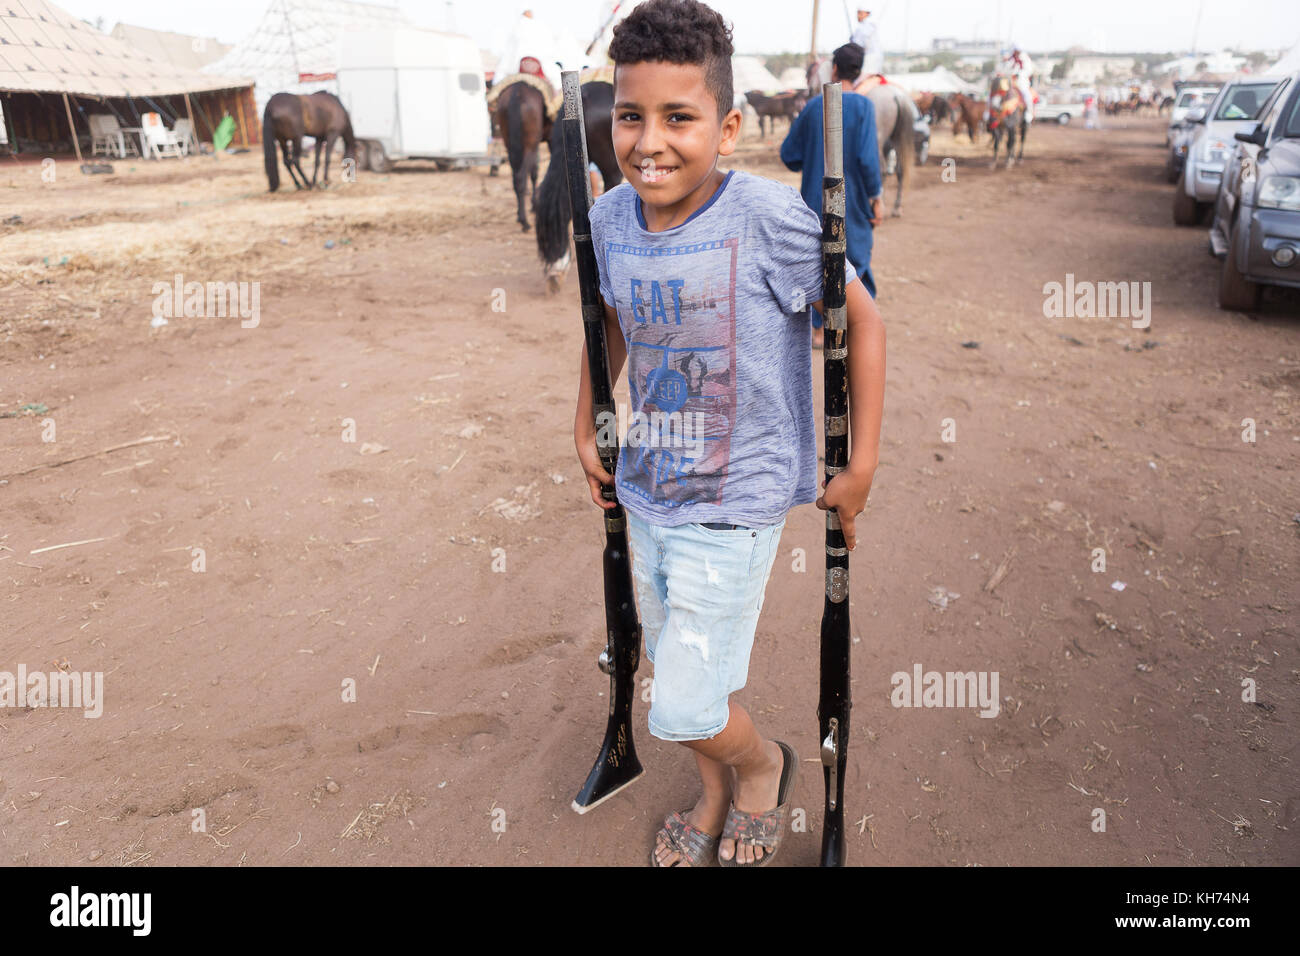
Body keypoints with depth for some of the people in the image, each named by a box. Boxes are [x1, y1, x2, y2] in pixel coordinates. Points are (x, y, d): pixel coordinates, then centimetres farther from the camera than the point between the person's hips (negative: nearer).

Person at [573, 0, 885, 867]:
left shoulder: (769, 216, -21)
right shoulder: (610, 219, -5)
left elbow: (863, 321, -11)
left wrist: (861, 467, -9)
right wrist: (586, 427, 17)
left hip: (735, 504, -5)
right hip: (647, 494, 6)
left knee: (683, 707, -3)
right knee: (676, 676, 21)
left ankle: (764, 764, 33)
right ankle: (716, 795, 50)